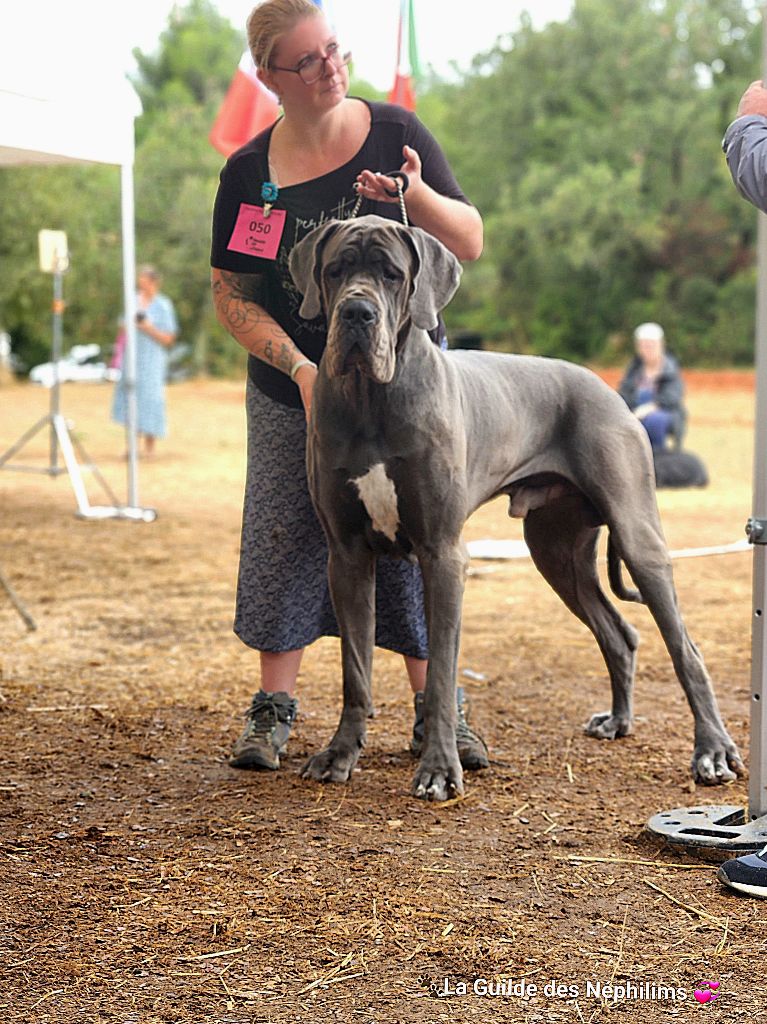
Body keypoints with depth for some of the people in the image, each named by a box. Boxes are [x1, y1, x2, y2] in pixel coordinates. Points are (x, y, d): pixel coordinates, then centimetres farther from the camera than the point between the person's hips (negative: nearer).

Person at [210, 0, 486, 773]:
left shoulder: (395, 133, -3)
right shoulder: (249, 172, -2)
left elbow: (470, 245, -3)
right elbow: (230, 296, 0)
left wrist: (418, 196, -23)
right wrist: (299, 368, -14)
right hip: (292, 391, 1)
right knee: (283, 544, 3)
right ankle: (273, 711, 16)